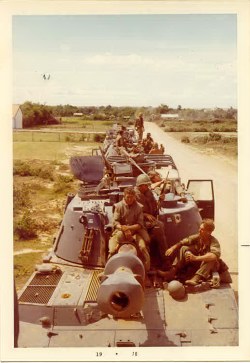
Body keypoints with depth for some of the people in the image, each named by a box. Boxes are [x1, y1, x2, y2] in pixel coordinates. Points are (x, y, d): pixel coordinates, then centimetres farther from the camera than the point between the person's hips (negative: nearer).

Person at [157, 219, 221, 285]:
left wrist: (196, 258, -51)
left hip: (210, 267, -5)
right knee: (184, 248, -12)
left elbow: (215, 255, -46)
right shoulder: (197, 237, -10)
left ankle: (195, 279, -48)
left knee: (211, 258, -37)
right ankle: (171, 273, -25)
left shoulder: (214, 241, -26)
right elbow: (182, 242, -7)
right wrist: (173, 248, -28)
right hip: (197, 264, 5)